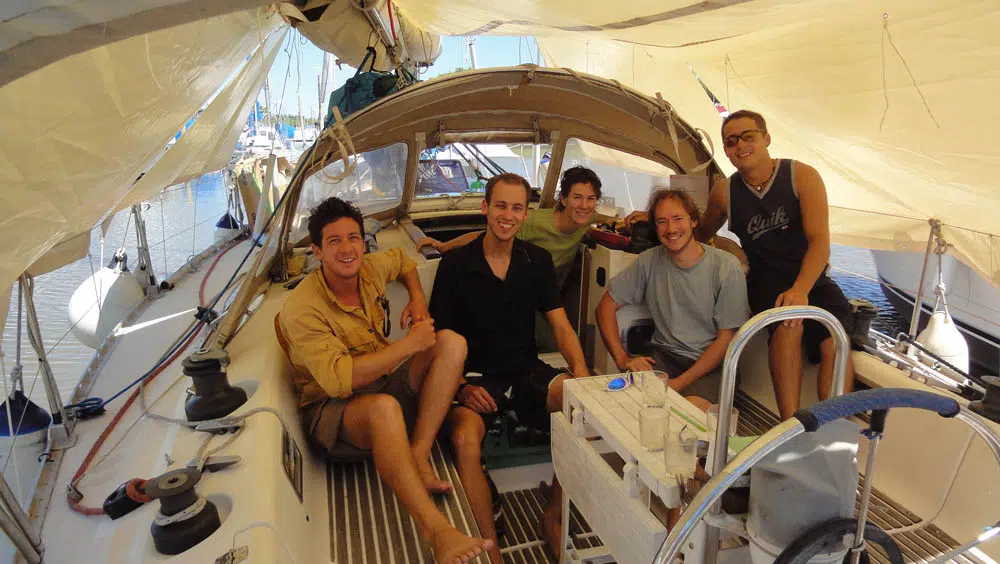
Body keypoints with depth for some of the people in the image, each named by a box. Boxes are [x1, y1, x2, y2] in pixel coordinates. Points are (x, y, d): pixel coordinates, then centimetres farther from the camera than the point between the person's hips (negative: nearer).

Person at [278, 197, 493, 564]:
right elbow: (339, 380, -30)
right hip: (331, 410, -7)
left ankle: (418, 456, -21)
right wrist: (410, 344, -25)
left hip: (385, 383, 7)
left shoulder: (371, 268, 0)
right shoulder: (302, 309, -20)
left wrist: (418, 297, 6)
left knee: (452, 342, -12)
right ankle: (435, 529, -42)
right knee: (384, 408, -41)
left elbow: (401, 259, 25)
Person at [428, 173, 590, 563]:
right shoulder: (455, 264, -3)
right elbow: (440, 339, -1)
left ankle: (553, 515, -4)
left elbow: (560, 325, 4)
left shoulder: (538, 261, 7)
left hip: (528, 373, 3)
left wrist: (580, 369, -16)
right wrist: (462, 387, -18)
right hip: (477, 379, -2)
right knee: (465, 439, -33)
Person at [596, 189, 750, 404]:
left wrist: (680, 383, -16)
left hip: (709, 363, -2)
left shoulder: (727, 266, -8)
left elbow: (727, 337, -7)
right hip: (664, 355, 3)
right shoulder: (649, 261, 0)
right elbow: (605, 306, 4)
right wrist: (622, 358, -9)